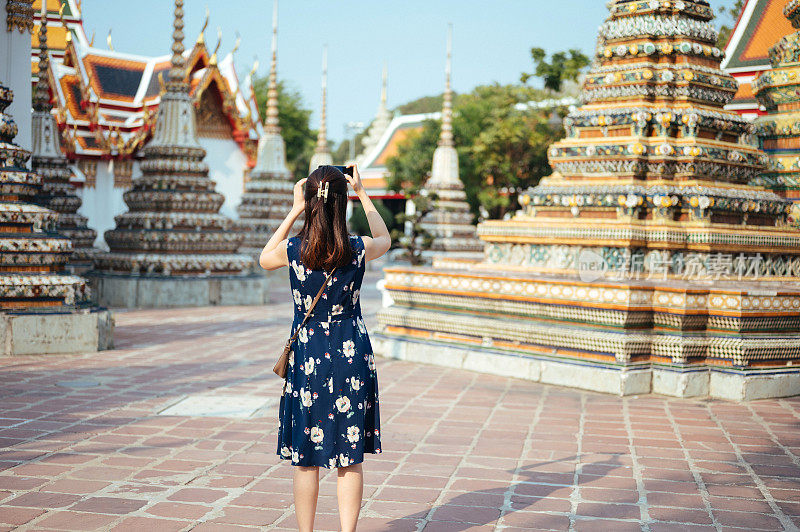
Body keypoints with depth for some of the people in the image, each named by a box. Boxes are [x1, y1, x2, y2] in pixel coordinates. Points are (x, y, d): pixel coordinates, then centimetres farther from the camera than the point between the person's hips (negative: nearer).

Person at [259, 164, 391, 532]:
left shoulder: (293, 249, -10)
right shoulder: (357, 250, -10)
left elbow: (264, 260, 14)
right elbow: (384, 239, 15)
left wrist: (294, 212, 12)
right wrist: (362, 193, 18)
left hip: (307, 359, 0)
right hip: (351, 357, 0)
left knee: (306, 459, 9)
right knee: (350, 458, 7)